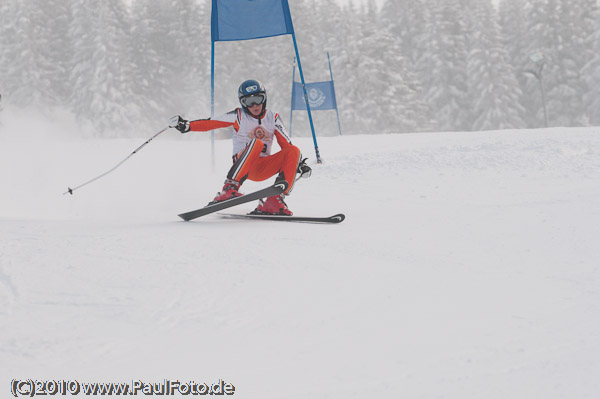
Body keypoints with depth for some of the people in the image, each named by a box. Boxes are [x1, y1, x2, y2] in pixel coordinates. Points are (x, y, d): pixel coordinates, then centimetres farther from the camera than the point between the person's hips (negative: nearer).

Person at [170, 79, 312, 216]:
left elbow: (286, 144, 11)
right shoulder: (239, 116, 1)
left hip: (264, 170, 4)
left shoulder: (273, 118, 10)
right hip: (243, 166, -4)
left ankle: (275, 201, -25)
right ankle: (229, 189, -39)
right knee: (256, 143, -33)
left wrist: (300, 164, -3)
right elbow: (210, 123, -6)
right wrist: (187, 125, -20)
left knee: (293, 151, -18)